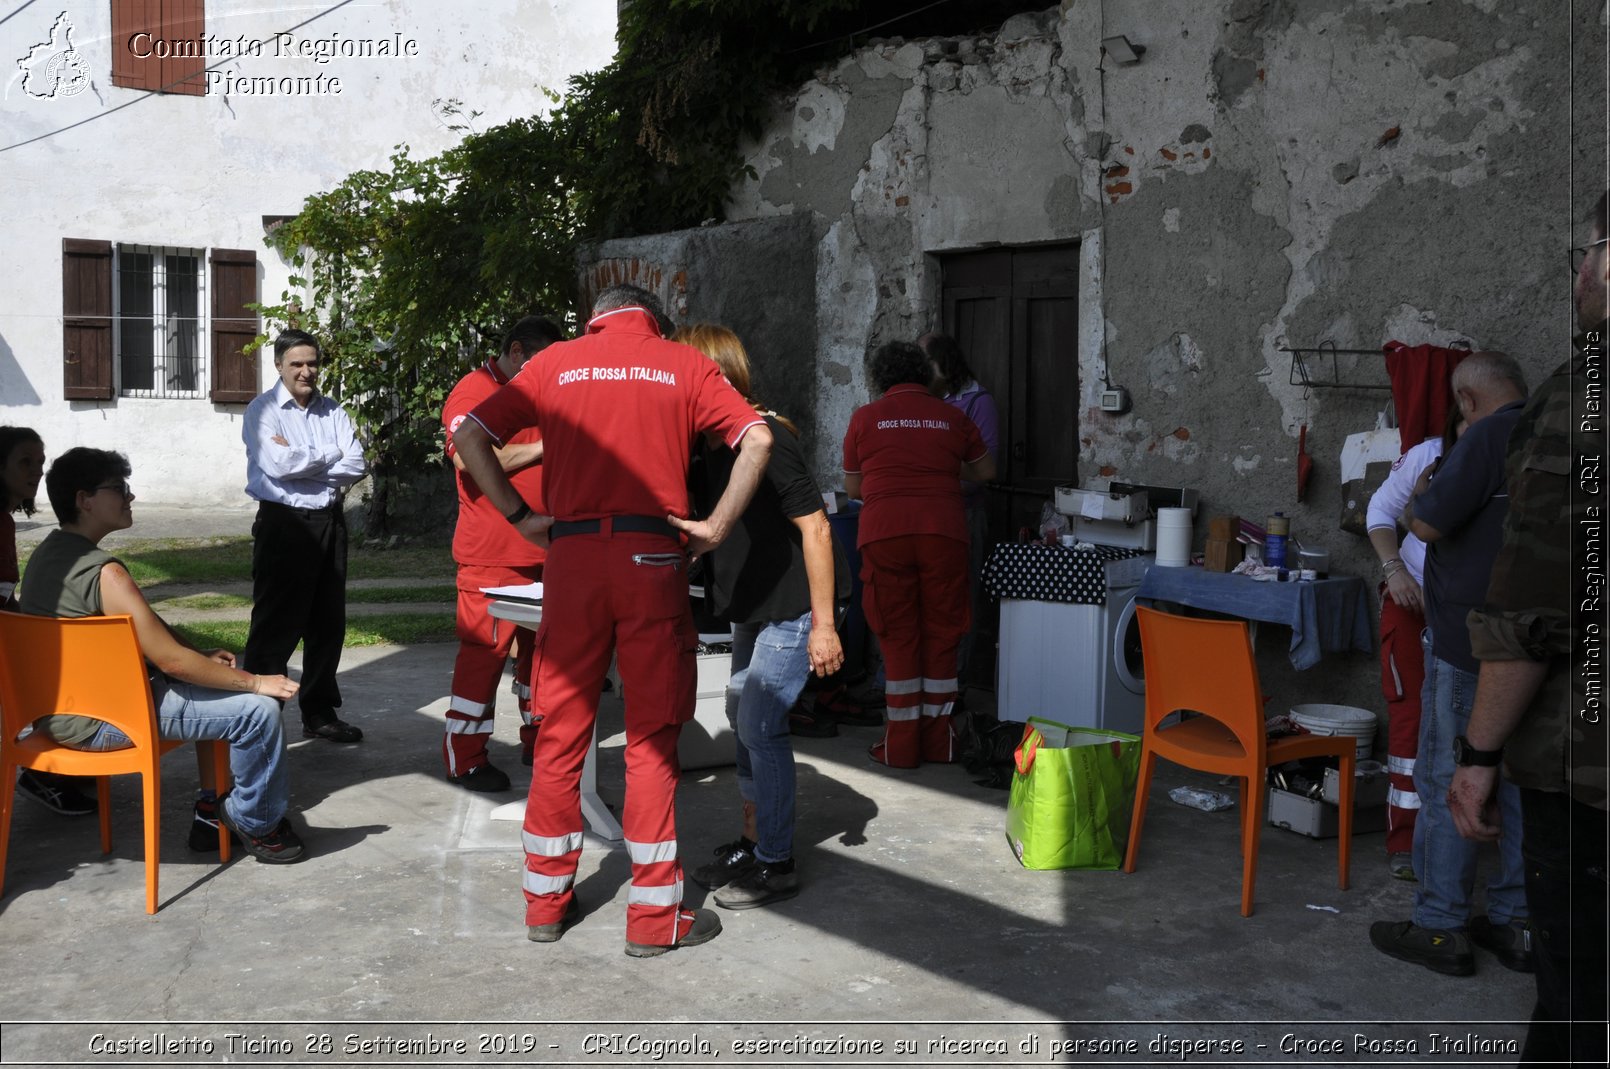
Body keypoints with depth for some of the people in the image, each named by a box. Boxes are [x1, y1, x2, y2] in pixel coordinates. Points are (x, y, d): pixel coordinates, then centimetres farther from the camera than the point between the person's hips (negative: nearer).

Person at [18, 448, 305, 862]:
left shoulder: (50, 553, 8)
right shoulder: (101, 572, -24)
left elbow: (148, 626, 16)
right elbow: (171, 660, -24)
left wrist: (204, 655, 8)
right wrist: (255, 682, -14)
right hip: (96, 721, -11)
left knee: (223, 684, 23)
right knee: (258, 710, -15)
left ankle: (219, 807, 27)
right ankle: (257, 825, 6)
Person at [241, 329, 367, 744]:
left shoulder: (334, 412, 10)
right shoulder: (263, 410, -4)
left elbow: (356, 466, -3)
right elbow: (278, 465, -19)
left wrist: (301, 464, -13)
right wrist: (332, 455, -6)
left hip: (329, 522, 6)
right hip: (283, 524, -5)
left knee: (328, 622, 11)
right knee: (275, 625, -2)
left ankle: (319, 713, 23)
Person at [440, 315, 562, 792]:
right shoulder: (475, 391, -6)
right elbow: (468, 456, -21)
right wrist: (542, 447, -18)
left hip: (540, 550, 8)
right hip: (491, 553, -8)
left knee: (540, 646, 12)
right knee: (485, 649, -6)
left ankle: (536, 739, 24)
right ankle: (464, 759, 1)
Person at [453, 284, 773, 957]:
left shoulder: (556, 362, 12)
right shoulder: (684, 364, 8)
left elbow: (470, 435, 7)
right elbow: (757, 439, -5)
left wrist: (521, 517, 5)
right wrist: (716, 527, -4)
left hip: (572, 554, 2)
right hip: (654, 555, -2)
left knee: (561, 731, 11)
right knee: (652, 738, 4)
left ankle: (546, 901, 20)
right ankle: (654, 916, 10)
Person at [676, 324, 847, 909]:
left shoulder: (765, 440, -23)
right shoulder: (707, 449, 3)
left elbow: (815, 528, -23)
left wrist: (823, 624, -23)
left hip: (794, 605, -9)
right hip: (752, 604, 10)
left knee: (760, 726, -8)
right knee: (743, 717, 15)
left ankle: (776, 864, 5)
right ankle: (752, 843, 28)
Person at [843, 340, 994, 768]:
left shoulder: (865, 418, 7)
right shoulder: (951, 418, 12)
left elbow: (853, 487, 15)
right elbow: (985, 472, 23)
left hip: (884, 533, -1)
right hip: (943, 531, 1)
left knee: (898, 637, 5)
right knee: (941, 634, 10)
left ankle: (901, 745, 8)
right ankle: (937, 741, 16)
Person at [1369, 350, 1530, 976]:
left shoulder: (1489, 437, -16)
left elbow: (1428, 525, -18)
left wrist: (1417, 504, 4)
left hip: (1471, 644, -8)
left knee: (1446, 784, 1)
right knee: (1524, 782, 14)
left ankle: (1441, 929, 8)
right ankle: (1516, 923, 21)